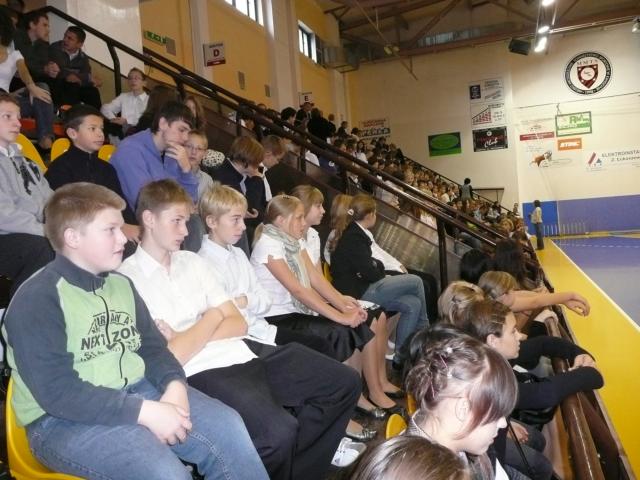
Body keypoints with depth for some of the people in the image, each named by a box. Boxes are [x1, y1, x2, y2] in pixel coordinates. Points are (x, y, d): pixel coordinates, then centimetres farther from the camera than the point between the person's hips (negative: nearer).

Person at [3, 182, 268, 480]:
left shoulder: (120, 284, 11)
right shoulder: (37, 299, -12)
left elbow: (152, 346, 13)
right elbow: (58, 391, -20)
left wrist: (174, 384, -10)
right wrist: (146, 411, -24)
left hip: (135, 392, 7)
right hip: (63, 420, -6)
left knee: (227, 425, -8)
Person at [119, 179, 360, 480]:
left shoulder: (192, 261, 15)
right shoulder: (128, 278, -7)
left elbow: (238, 324, 9)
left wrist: (188, 338, -7)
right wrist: (213, 317, -2)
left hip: (242, 352, 8)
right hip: (201, 371, -7)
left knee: (344, 382, 3)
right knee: (278, 431, -33)